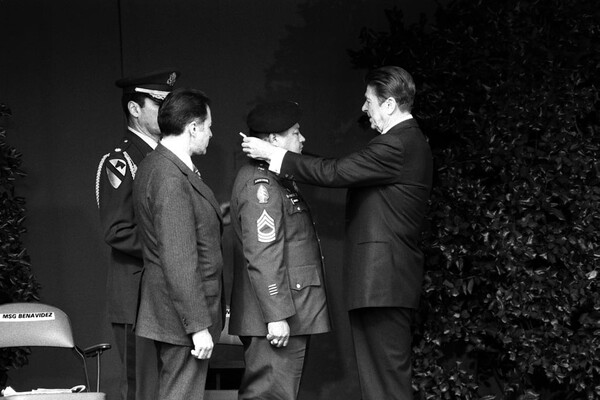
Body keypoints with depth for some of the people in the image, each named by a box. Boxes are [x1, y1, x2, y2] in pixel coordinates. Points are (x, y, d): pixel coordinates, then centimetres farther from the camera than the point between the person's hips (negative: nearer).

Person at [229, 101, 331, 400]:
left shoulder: (274, 179, 19)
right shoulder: (260, 184, -14)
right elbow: (262, 256, -21)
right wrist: (277, 316, -24)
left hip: (287, 316, 11)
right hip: (278, 319, -11)